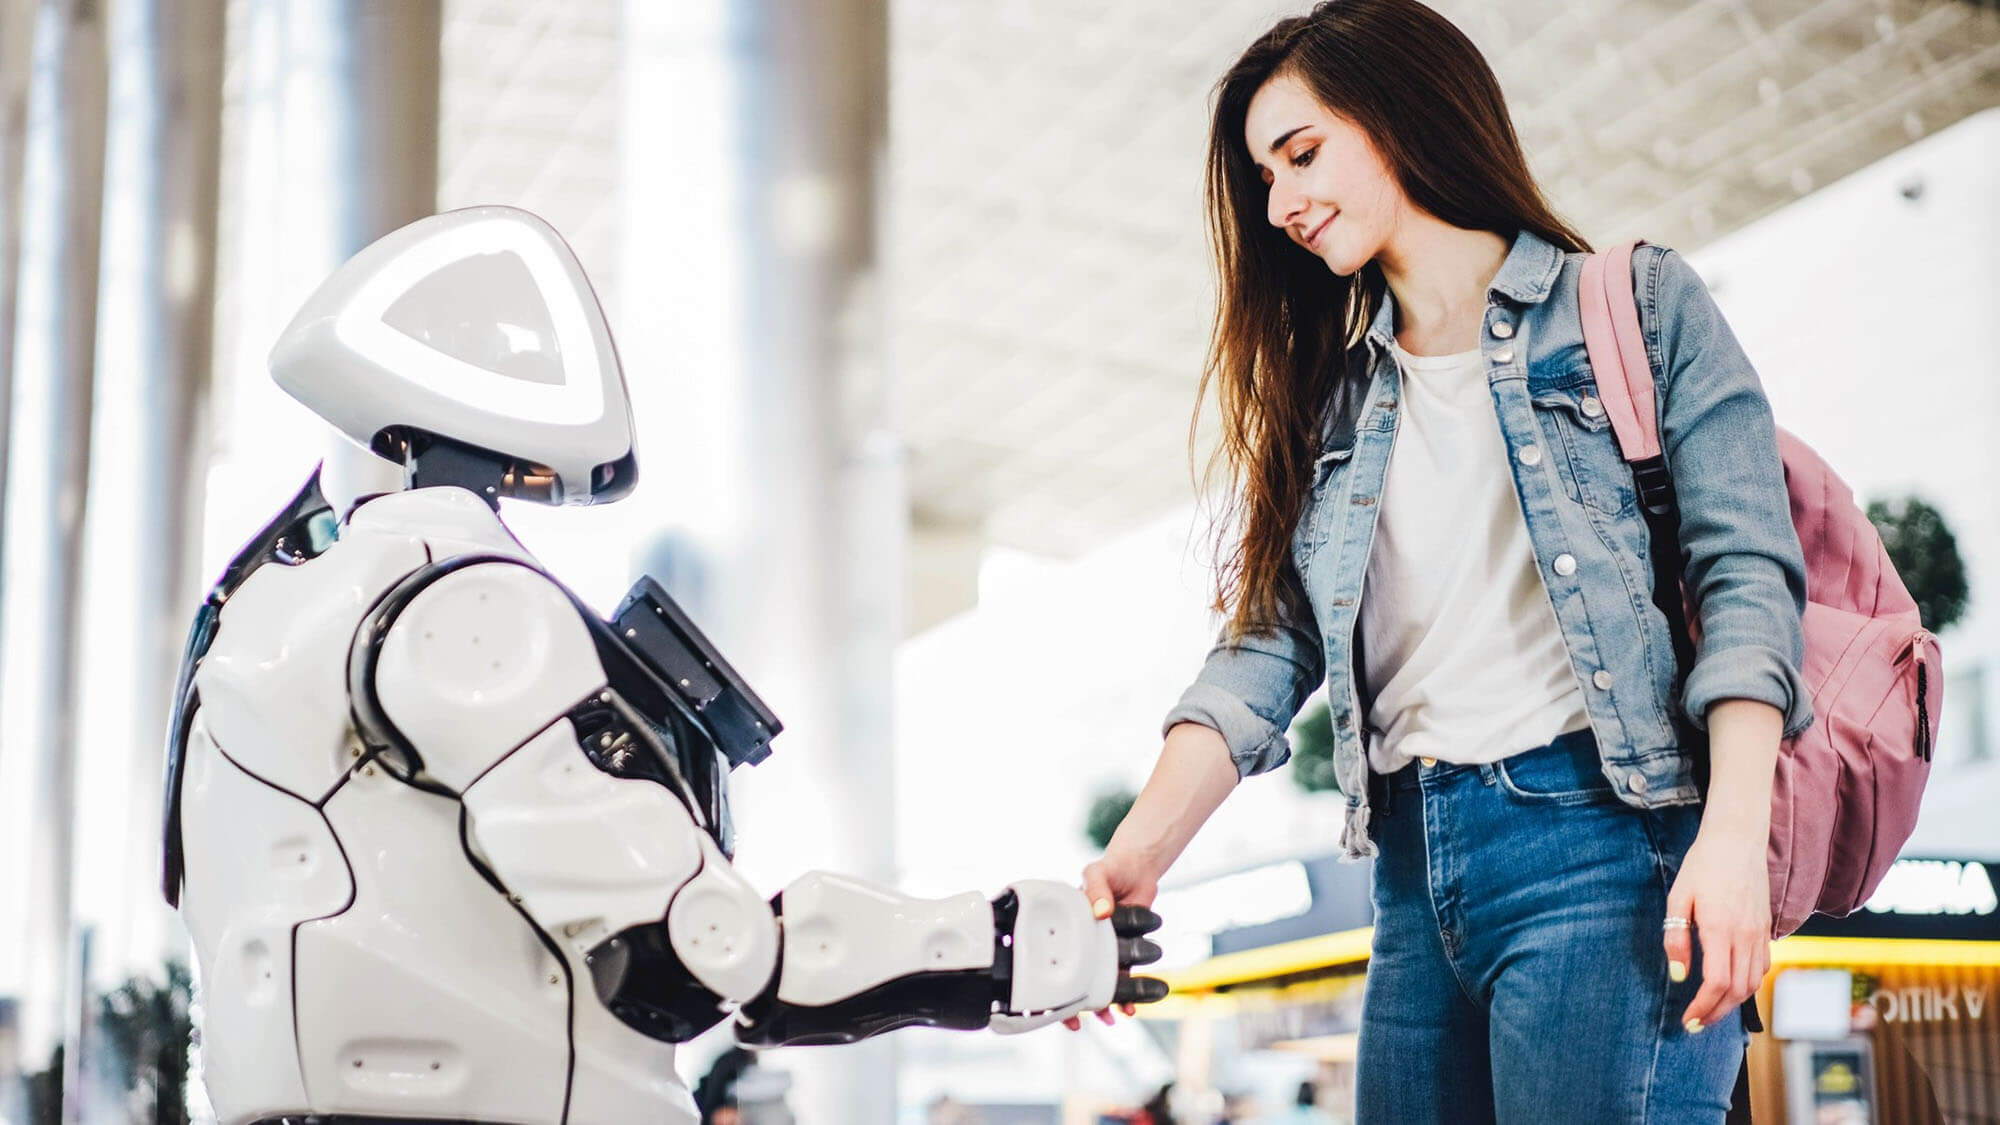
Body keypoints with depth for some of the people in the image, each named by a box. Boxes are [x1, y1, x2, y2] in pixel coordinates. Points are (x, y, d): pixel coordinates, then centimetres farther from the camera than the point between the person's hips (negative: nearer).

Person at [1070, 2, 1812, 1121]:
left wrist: (1734, 837, -18)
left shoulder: (1640, 307, 6)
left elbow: (1747, 575, -3)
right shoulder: (1332, 392, 19)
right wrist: (1141, 850, -8)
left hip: (1597, 831, -5)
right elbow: (1269, 647, 9)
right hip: (1415, 866, 5)